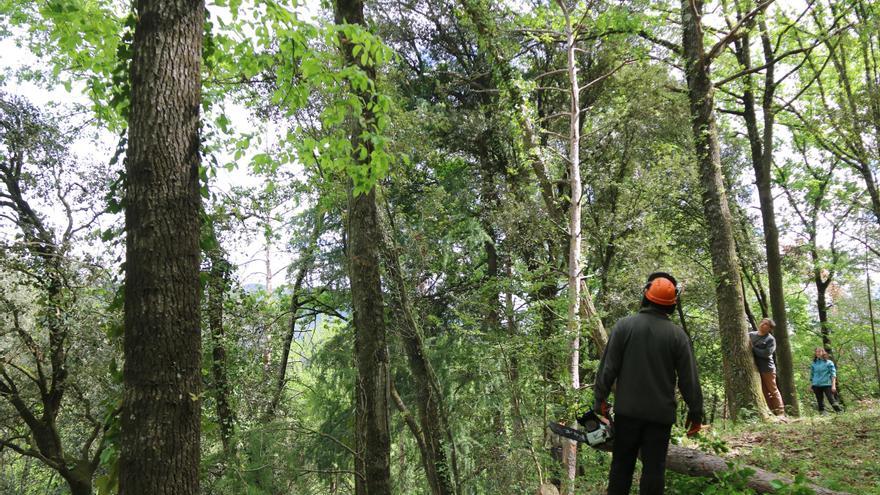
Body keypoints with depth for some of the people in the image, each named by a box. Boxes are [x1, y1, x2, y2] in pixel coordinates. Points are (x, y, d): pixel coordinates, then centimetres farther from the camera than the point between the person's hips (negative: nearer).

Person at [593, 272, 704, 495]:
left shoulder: (624, 325, -4)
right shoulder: (677, 334, -4)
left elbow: (608, 367, -4)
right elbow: (689, 379, -2)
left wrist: (600, 399, 5)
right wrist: (696, 412, 7)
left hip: (627, 410, 1)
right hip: (661, 413, -1)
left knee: (622, 464, 11)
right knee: (654, 467, 5)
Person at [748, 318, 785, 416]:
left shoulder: (770, 339, -6)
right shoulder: (751, 335, 7)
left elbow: (766, 353, -18)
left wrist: (753, 348, -14)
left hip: (767, 368, -5)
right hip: (755, 368, 5)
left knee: (773, 390, 1)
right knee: (764, 392, 9)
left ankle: (780, 412, 8)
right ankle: (772, 412, 15)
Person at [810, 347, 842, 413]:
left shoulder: (829, 363, 3)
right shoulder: (814, 364, 11)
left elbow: (833, 374, 0)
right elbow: (811, 376, 16)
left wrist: (833, 385, -9)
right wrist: (812, 386, 11)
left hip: (826, 385, -3)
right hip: (816, 386, 3)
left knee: (832, 400, -10)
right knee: (820, 402, 5)